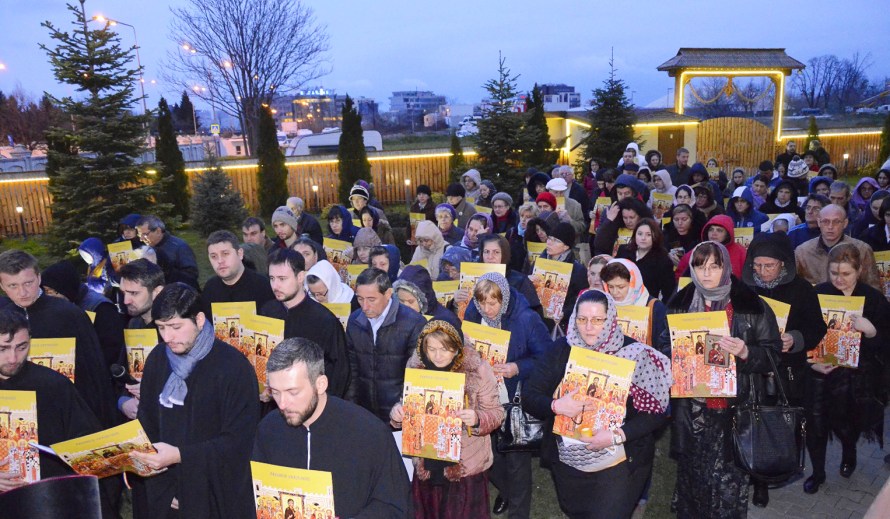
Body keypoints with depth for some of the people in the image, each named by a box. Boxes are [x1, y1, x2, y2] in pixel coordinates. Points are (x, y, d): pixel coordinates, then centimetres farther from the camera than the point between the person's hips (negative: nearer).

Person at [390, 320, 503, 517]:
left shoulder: (478, 369, -14)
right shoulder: (416, 367, -4)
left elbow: (495, 413, -9)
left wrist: (477, 419, -30)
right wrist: (397, 413, -14)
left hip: (466, 466, -3)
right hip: (426, 465, 3)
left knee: (463, 513, 9)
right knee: (426, 513, 18)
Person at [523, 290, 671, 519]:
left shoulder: (634, 354, -12)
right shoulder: (562, 349, -6)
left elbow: (657, 411, -12)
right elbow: (529, 398, -6)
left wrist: (617, 435, -24)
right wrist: (555, 406, -26)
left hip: (618, 464, -3)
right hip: (567, 461, 3)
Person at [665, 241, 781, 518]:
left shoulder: (751, 306, -2)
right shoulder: (679, 304, 6)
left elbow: (773, 354, -1)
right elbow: (663, 347, 15)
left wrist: (745, 352, -20)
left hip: (733, 409, -2)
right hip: (690, 409, 2)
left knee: (729, 482, -1)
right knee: (690, 476, 9)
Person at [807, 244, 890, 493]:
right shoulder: (817, 294, -4)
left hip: (857, 377, 0)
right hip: (821, 371, 0)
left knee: (845, 423, 8)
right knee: (816, 424, 1)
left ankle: (849, 453, 44)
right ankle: (817, 472, 24)